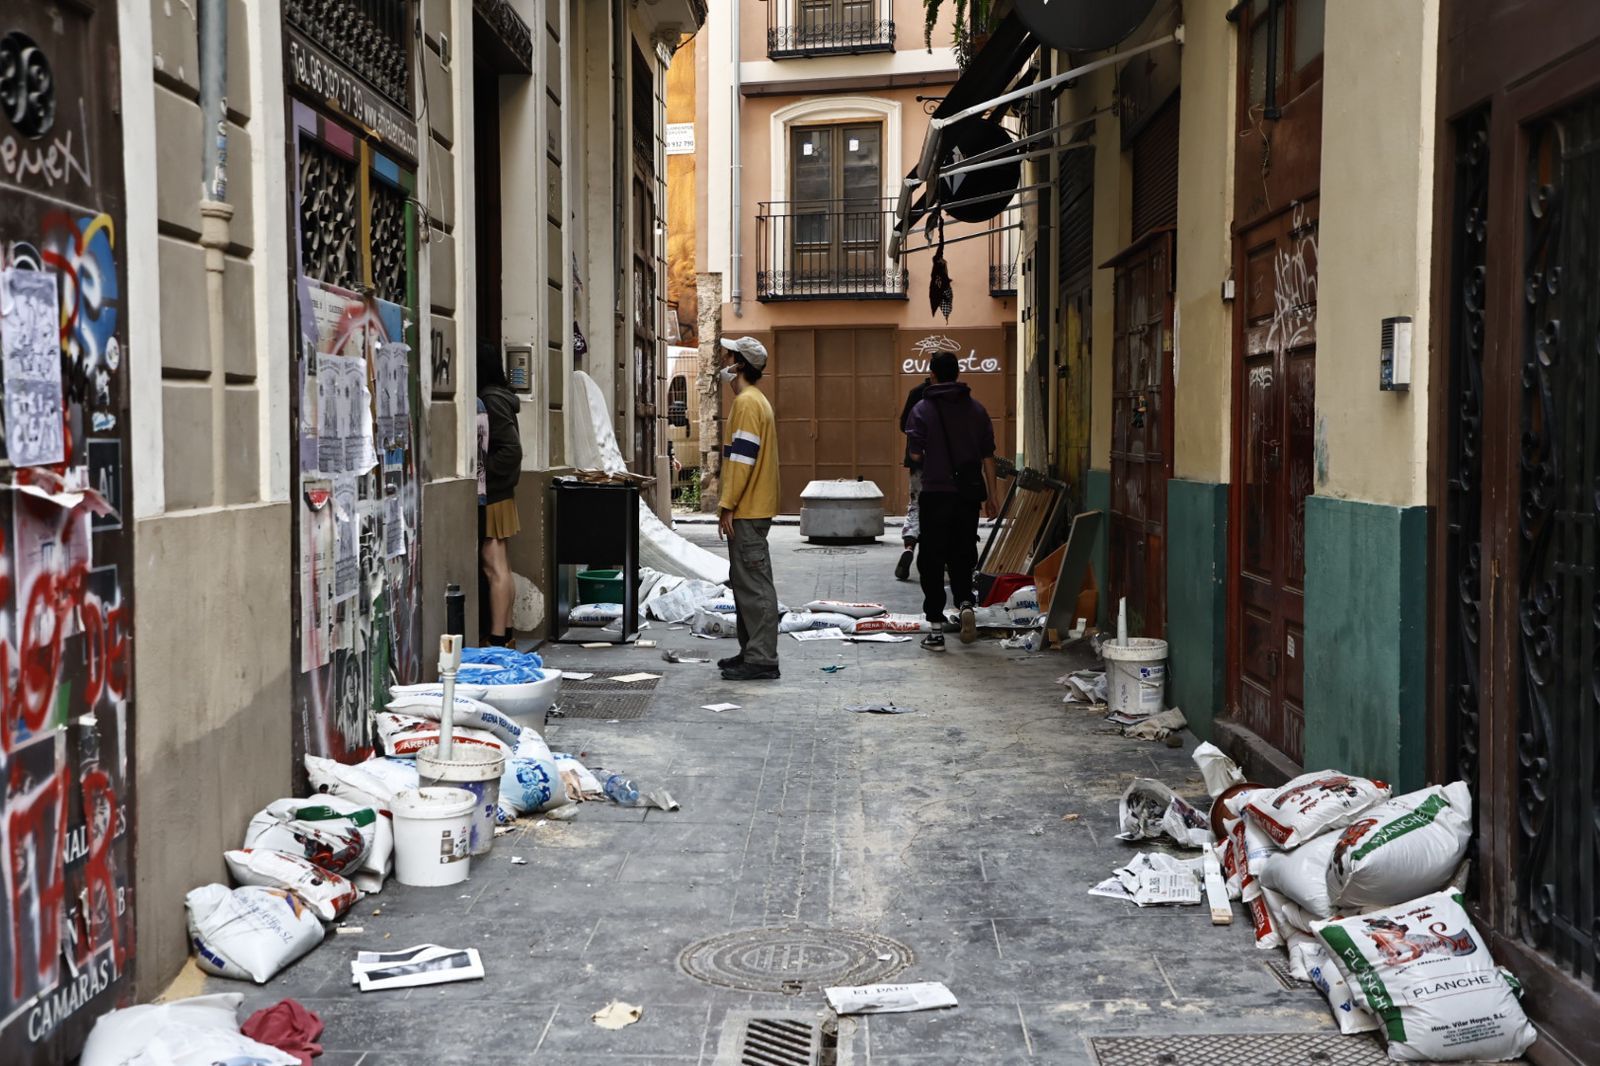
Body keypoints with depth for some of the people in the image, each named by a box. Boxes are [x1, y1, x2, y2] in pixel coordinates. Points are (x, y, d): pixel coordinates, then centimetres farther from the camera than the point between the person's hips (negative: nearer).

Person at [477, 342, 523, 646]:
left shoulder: (490, 400, -14)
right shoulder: (495, 397, 13)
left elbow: (511, 450, -19)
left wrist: (480, 473, -16)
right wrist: (479, 471, 11)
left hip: (489, 495, -10)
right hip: (496, 493, 10)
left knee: (494, 565, -8)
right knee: (500, 565, 13)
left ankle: (498, 637, -6)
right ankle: (504, 631, 20)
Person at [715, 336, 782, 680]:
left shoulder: (747, 402, -14)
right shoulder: (756, 401, 18)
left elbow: (743, 458, -20)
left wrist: (727, 506, -19)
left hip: (747, 511, -11)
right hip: (753, 508, 11)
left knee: (754, 584, -9)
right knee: (746, 581, 14)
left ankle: (762, 660, -9)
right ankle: (752, 651, 20)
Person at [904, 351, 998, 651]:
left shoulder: (922, 409, -6)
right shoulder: (976, 409, 4)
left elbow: (915, 455, -8)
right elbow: (988, 457, 5)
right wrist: (991, 496, 11)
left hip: (935, 494, -3)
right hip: (969, 493, 3)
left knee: (932, 560, 4)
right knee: (962, 555, 17)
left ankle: (936, 629, 4)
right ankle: (965, 602, -8)